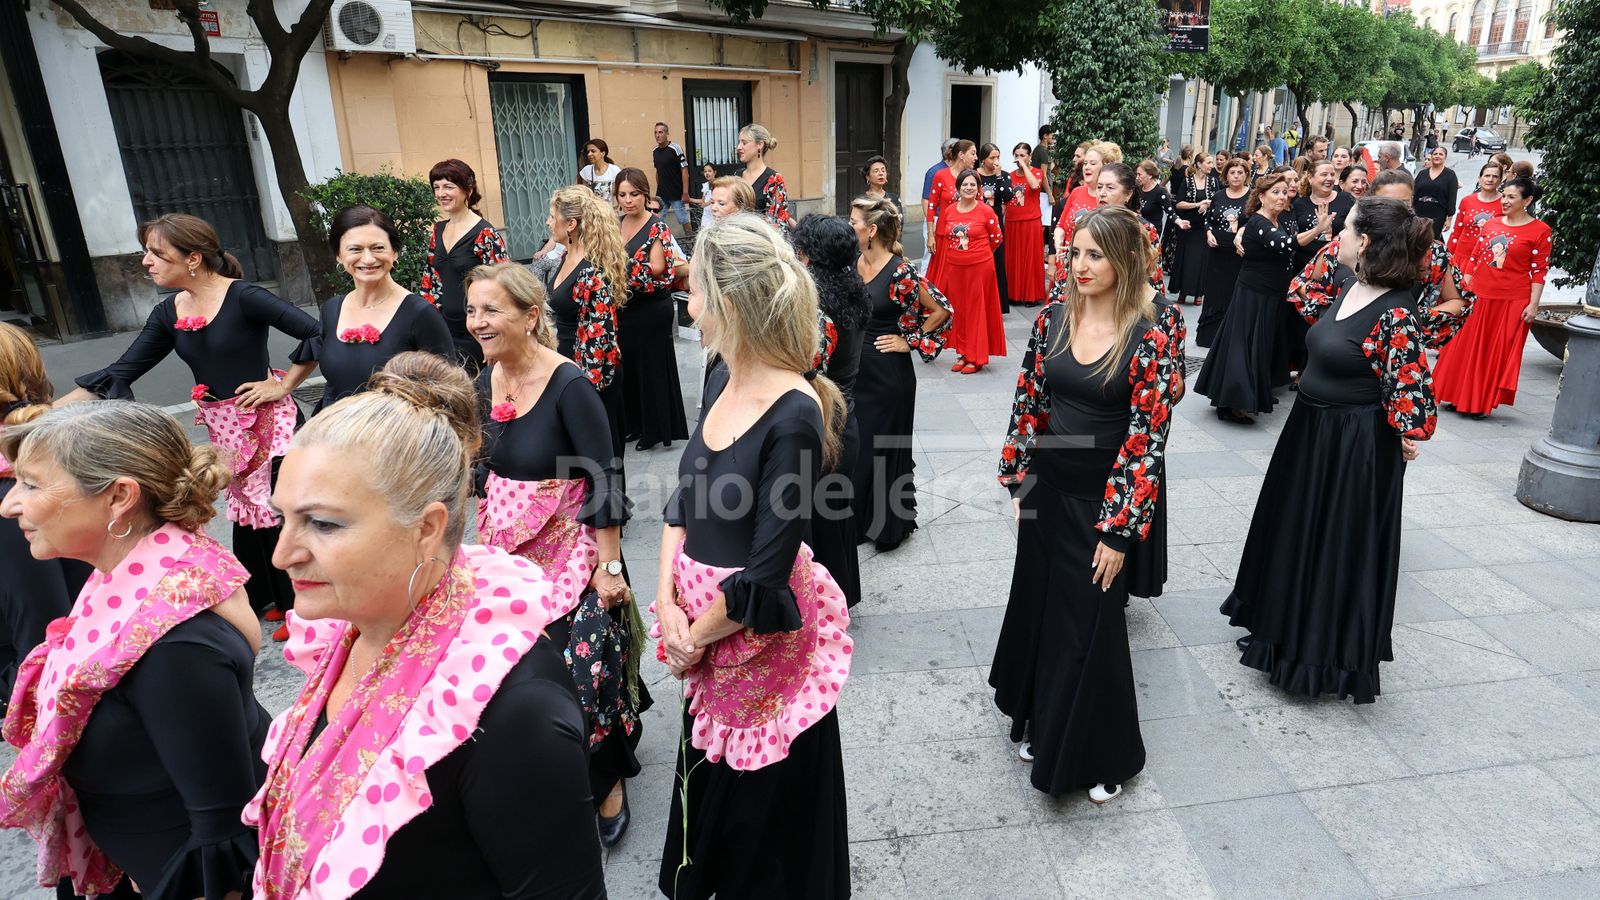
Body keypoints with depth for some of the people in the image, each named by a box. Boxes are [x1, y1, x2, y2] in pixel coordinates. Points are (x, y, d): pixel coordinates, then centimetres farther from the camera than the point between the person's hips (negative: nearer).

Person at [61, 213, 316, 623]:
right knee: (246, 513, 17)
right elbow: (118, 374, 5)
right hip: (224, 429, 7)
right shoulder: (168, 314, 4)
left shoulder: (243, 297, -16)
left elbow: (315, 333, -22)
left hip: (266, 422, -7)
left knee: (280, 511, 1)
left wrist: (283, 386, -15)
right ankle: (263, 596, 34)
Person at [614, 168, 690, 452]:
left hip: (652, 309, -6)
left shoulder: (657, 227, -10)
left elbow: (656, 268, -19)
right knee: (628, 365, 12)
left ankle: (655, 428, 16)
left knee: (651, 366, 2)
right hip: (624, 308, 6)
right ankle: (633, 423, 28)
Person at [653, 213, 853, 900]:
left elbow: (765, 574, -23)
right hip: (699, 621, 8)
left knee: (765, 793, 17)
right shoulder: (723, 380, -1)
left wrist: (697, 636, -10)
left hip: (763, 634, -7)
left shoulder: (795, 416, -26)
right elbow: (683, 497, 5)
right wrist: (667, 601, -6)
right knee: (708, 769, 28)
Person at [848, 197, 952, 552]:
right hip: (855, 369, 6)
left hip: (888, 372, -6)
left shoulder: (900, 272, -16)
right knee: (854, 445, 13)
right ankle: (858, 519, 31)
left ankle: (890, 526, 25)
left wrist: (909, 341, -9)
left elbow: (942, 310, -12)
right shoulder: (854, 264, 2)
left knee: (884, 448, 6)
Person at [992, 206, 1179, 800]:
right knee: (1037, 610, 17)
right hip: (1045, 490, 5)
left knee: (1089, 627, 5)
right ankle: (1042, 726, 40)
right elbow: (1028, 403, 6)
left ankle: (1102, 755, 29)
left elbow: (1147, 442, -15)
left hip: (1100, 501, -4)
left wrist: (1119, 530, -16)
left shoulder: (1147, 342, -14)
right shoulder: (1053, 320, -1)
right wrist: (1018, 478, 4)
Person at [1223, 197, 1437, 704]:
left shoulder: (1394, 315, -24)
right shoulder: (1351, 289, 1)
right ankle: (1289, 622, 44)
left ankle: (1326, 656, 24)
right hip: (1311, 432, 9)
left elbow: (1412, 391, -25)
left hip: (1354, 449, -9)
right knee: (1299, 531, 22)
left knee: (1338, 545, 6)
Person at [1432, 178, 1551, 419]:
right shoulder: (1491, 225, 9)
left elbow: (1539, 270, -6)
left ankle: (1481, 402, 12)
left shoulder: (1540, 231, -4)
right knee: (1467, 347, 8)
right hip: (1478, 296, 4)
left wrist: (1533, 304, -10)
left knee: (1497, 351, 3)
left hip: (1512, 301, -4)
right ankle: (1460, 396, 20)